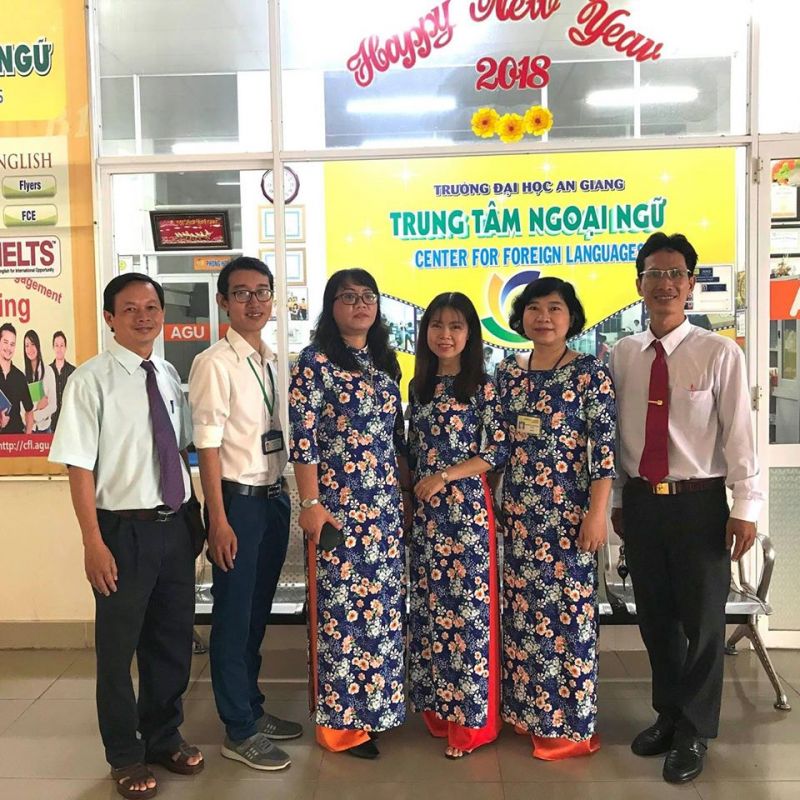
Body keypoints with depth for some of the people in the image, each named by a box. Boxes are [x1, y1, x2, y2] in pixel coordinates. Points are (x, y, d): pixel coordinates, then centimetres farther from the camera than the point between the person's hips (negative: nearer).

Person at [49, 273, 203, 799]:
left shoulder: (169, 375, 6)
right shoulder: (92, 379, -12)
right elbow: (80, 467, -13)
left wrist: (193, 515, 8)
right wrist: (93, 543, -15)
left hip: (175, 524, 6)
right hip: (125, 529, -5)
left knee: (173, 638, 18)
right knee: (119, 645, 10)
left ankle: (164, 736, 40)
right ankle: (125, 755, 32)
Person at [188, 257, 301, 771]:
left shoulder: (275, 362, 9)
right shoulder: (214, 364, -11)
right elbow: (208, 446, -13)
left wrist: (287, 496, 8)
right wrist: (219, 520, -15)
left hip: (275, 496, 7)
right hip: (238, 499, -6)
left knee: (258, 612, 18)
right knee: (234, 616, 5)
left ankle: (252, 708, 34)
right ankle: (240, 733, 20)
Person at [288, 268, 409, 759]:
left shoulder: (387, 363, 13)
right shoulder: (315, 362, -6)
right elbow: (302, 438, -10)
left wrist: (409, 489, 12)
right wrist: (312, 504, -14)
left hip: (386, 503, 6)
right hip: (337, 502, -6)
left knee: (384, 605, 12)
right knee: (341, 608, 1)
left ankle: (374, 705, 29)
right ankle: (342, 720, 17)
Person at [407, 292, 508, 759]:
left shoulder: (482, 386, -4)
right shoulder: (419, 386, 11)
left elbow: (499, 450, -9)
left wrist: (443, 477, -13)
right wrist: (411, 490, 7)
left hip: (468, 506, -5)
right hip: (425, 510, 5)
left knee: (469, 604, 0)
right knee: (429, 604, 10)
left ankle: (473, 718, 14)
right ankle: (438, 707, 24)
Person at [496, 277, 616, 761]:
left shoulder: (591, 372, -6)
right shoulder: (509, 371, 8)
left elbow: (605, 448, -10)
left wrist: (596, 513, -15)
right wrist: (494, 502, 12)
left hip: (568, 510, -5)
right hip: (518, 509, 5)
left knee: (569, 610, 2)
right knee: (522, 608, 12)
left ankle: (571, 725, 18)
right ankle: (528, 710, 30)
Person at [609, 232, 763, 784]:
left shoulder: (720, 353, -7)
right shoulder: (622, 355, 4)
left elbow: (739, 434, -8)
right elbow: (615, 434, 7)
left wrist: (746, 508, -9)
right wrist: (618, 500, 9)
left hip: (698, 502, -3)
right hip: (640, 501, 4)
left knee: (702, 620, 8)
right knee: (655, 616, 15)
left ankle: (693, 734, 27)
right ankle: (668, 715, 36)